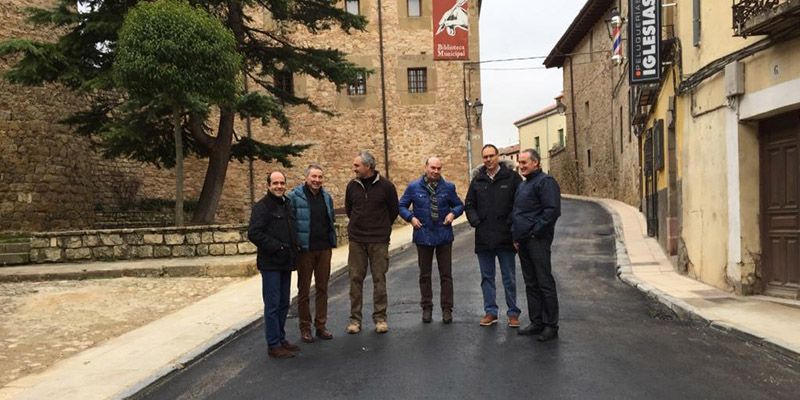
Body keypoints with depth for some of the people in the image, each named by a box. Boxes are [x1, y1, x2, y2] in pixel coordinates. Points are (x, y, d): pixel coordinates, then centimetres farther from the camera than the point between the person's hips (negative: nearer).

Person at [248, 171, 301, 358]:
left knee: (283, 304, 14)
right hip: (270, 263, -8)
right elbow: (254, 233, -19)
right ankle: (274, 345, 4)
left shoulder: (286, 205, 15)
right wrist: (276, 247, -20)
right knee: (272, 304, -3)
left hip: (285, 263, 8)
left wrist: (293, 249, 11)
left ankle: (281, 339, 25)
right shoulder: (262, 206, -10)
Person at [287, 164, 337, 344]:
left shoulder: (326, 197, 10)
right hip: (305, 249, -5)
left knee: (322, 288, 10)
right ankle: (305, 327, 15)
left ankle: (321, 325, 20)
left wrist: (332, 241, 13)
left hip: (324, 248, 5)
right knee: (304, 290, 5)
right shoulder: (295, 196, -7)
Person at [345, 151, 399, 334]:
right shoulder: (352, 186, 3)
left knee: (379, 279, 3)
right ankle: (355, 319, 13)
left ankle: (380, 318, 14)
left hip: (379, 241, -2)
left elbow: (394, 210, 6)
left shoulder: (385, 186, -6)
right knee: (355, 278, 4)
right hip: (356, 240, 3)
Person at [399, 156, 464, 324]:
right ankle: (427, 308, 22)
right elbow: (402, 206, 5)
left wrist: (453, 213, -10)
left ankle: (447, 309, 14)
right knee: (425, 274, 10)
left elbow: (459, 205, 11)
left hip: (444, 236, 0)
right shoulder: (414, 187, -2)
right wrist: (411, 217, -12)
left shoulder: (448, 187, 1)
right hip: (423, 236, 0)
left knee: (446, 274, 4)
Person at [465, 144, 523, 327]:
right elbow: (469, 205, 13)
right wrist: (475, 222, -1)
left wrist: (512, 223, -11)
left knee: (509, 278, 7)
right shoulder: (477, 179, 8)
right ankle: (490, 312, 21)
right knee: (487, 277, 11)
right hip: (483, 238, 4)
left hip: (505, 237, -3)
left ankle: (513, 313, 17)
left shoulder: (511, 177, -3)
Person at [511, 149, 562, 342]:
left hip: (537, 241, -9)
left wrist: (535, 231, -17)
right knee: (531, 284, 13)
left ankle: (551, 325, 6)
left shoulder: (545, 182, -10)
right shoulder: (523, 185, 20)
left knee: (545, 283, -3)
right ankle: (536, 322, 22)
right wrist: (516, 235, 15)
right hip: (523, 242, 9)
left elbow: (552, 210, -19)